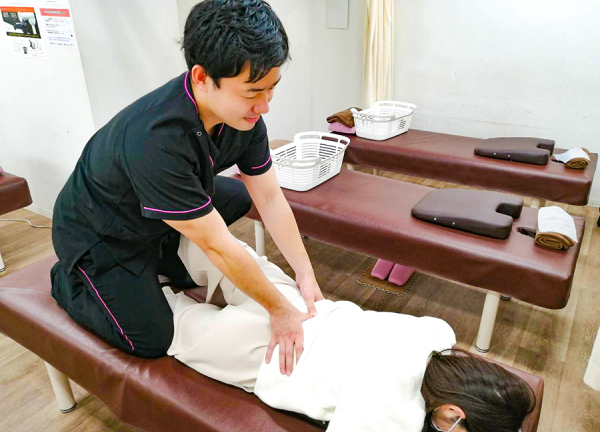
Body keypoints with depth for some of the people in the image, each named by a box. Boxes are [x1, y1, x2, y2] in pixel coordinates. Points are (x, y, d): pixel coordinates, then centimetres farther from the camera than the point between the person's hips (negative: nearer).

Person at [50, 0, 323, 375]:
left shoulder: (245, 113, -19)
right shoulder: (156, 139, -41)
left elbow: (270, 198, -11)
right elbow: (217, 246, -34)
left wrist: (306, 274, -13)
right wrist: (279, 309, -23)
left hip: (162, 219, 7)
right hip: (98, 235, -6)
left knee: (239, 196, 5)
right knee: (152, 340, -7)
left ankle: (160, 262, 15)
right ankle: (69, 283, 17)